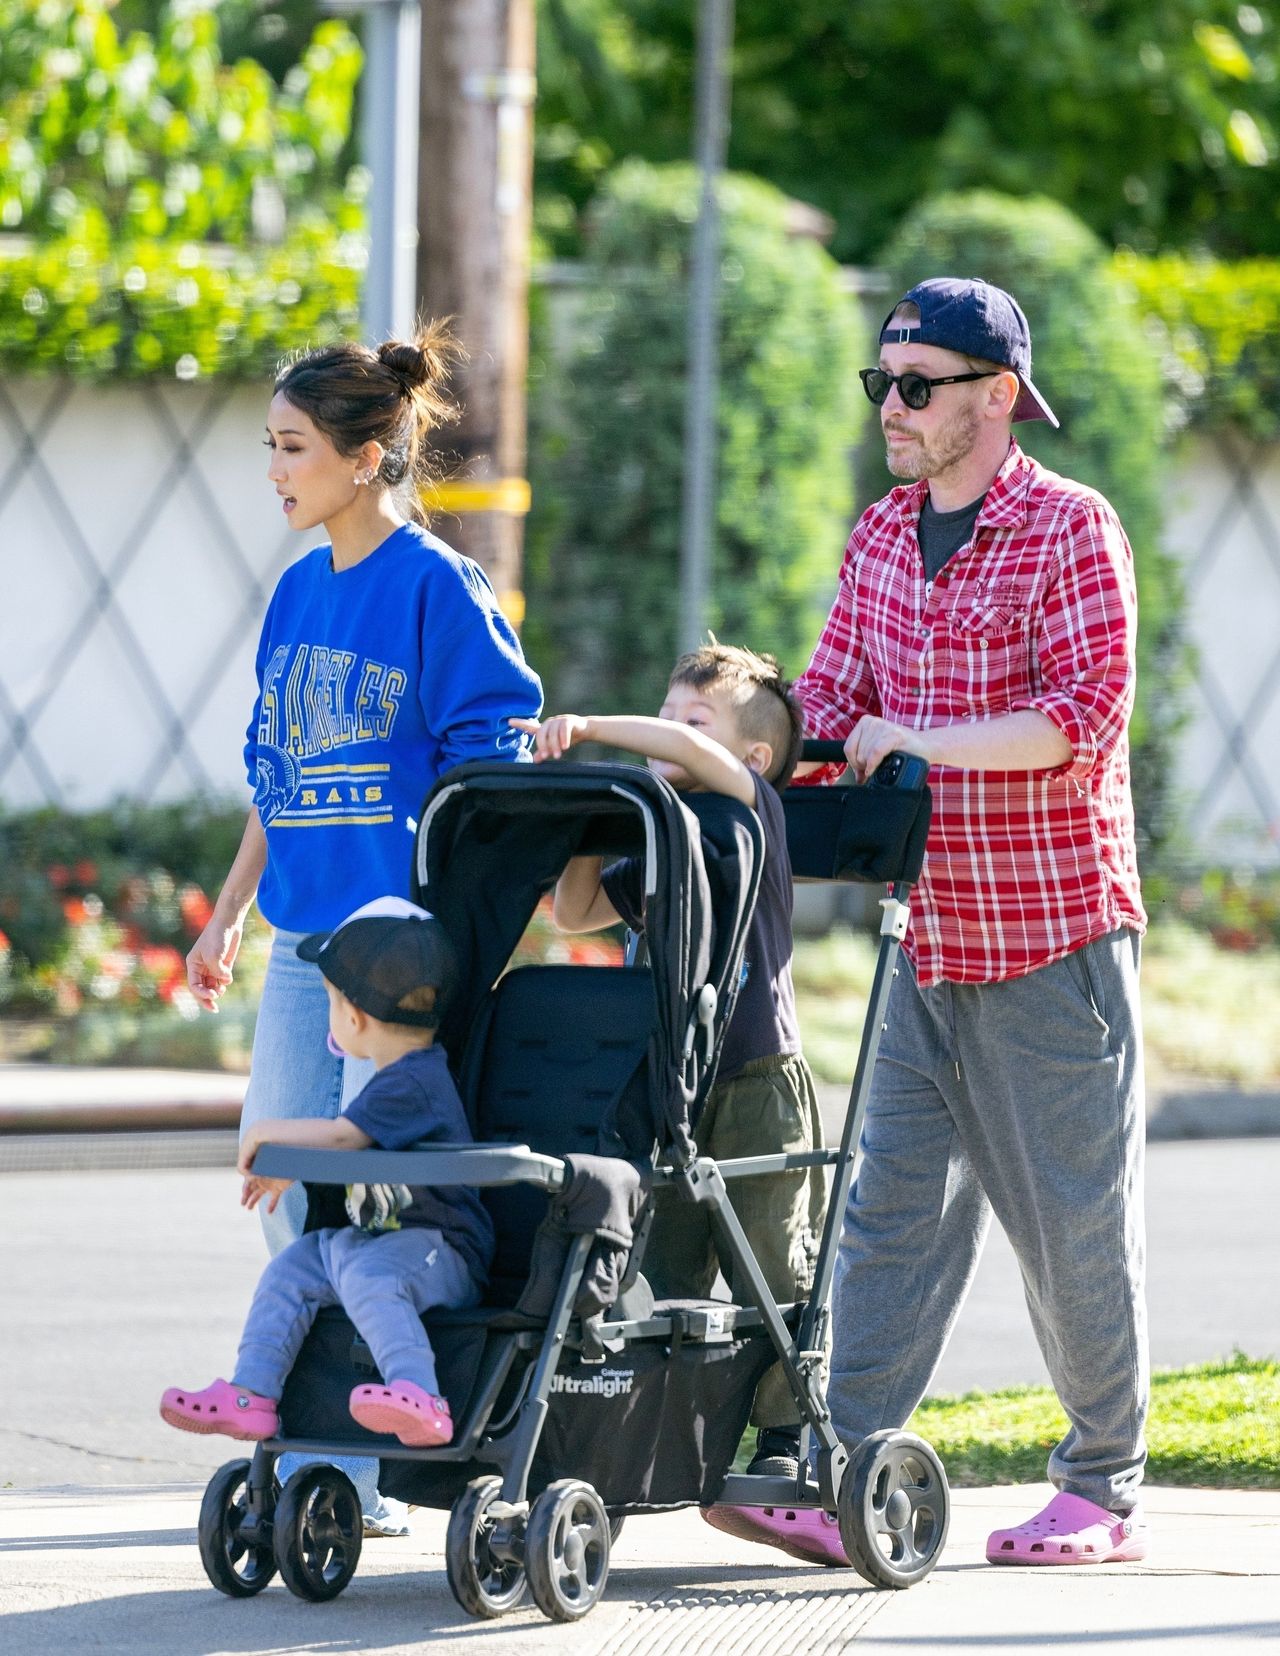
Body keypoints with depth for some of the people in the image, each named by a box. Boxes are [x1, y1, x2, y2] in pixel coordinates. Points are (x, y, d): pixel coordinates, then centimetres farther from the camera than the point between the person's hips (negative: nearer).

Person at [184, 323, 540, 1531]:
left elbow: (491, 773, -10)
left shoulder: (436, 589, -8)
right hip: (305, 939, 8)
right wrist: (228, 918, 19)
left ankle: (370, 1468, -2)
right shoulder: (299, 593, 14)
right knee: (283, 1183, 6)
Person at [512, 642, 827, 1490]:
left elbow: (686, 751, -23)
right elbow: (577, 911, 14)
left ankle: (788, 1437, 8)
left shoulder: (756, 811, -6)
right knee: (666, 1271, 5)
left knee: (772, 1274, 1)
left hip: (757, 1079, -7)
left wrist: (587, 728, -23)